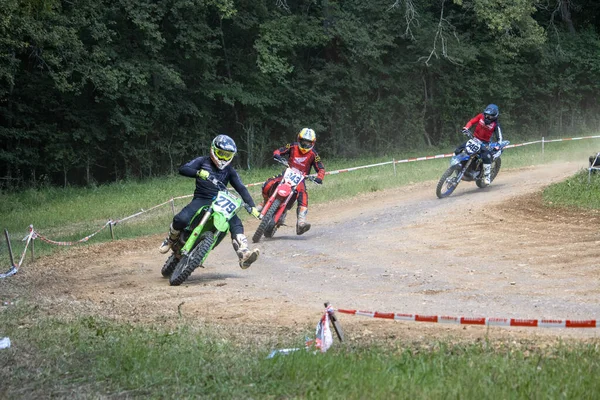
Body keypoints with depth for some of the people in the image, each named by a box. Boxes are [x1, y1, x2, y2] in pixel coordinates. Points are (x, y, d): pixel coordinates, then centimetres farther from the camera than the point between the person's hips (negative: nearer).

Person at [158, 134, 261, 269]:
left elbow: (241, 188, 7)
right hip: (200, 200, -2)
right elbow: (183, 169, -7)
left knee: (236, 223, -23)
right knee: (181, 219, -28)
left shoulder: (230, 171, 14)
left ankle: (244, 254, -37)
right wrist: (198, 173, -26)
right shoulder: (203, 161, 7)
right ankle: (171, 239, 4)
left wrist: (252, 206, -7)